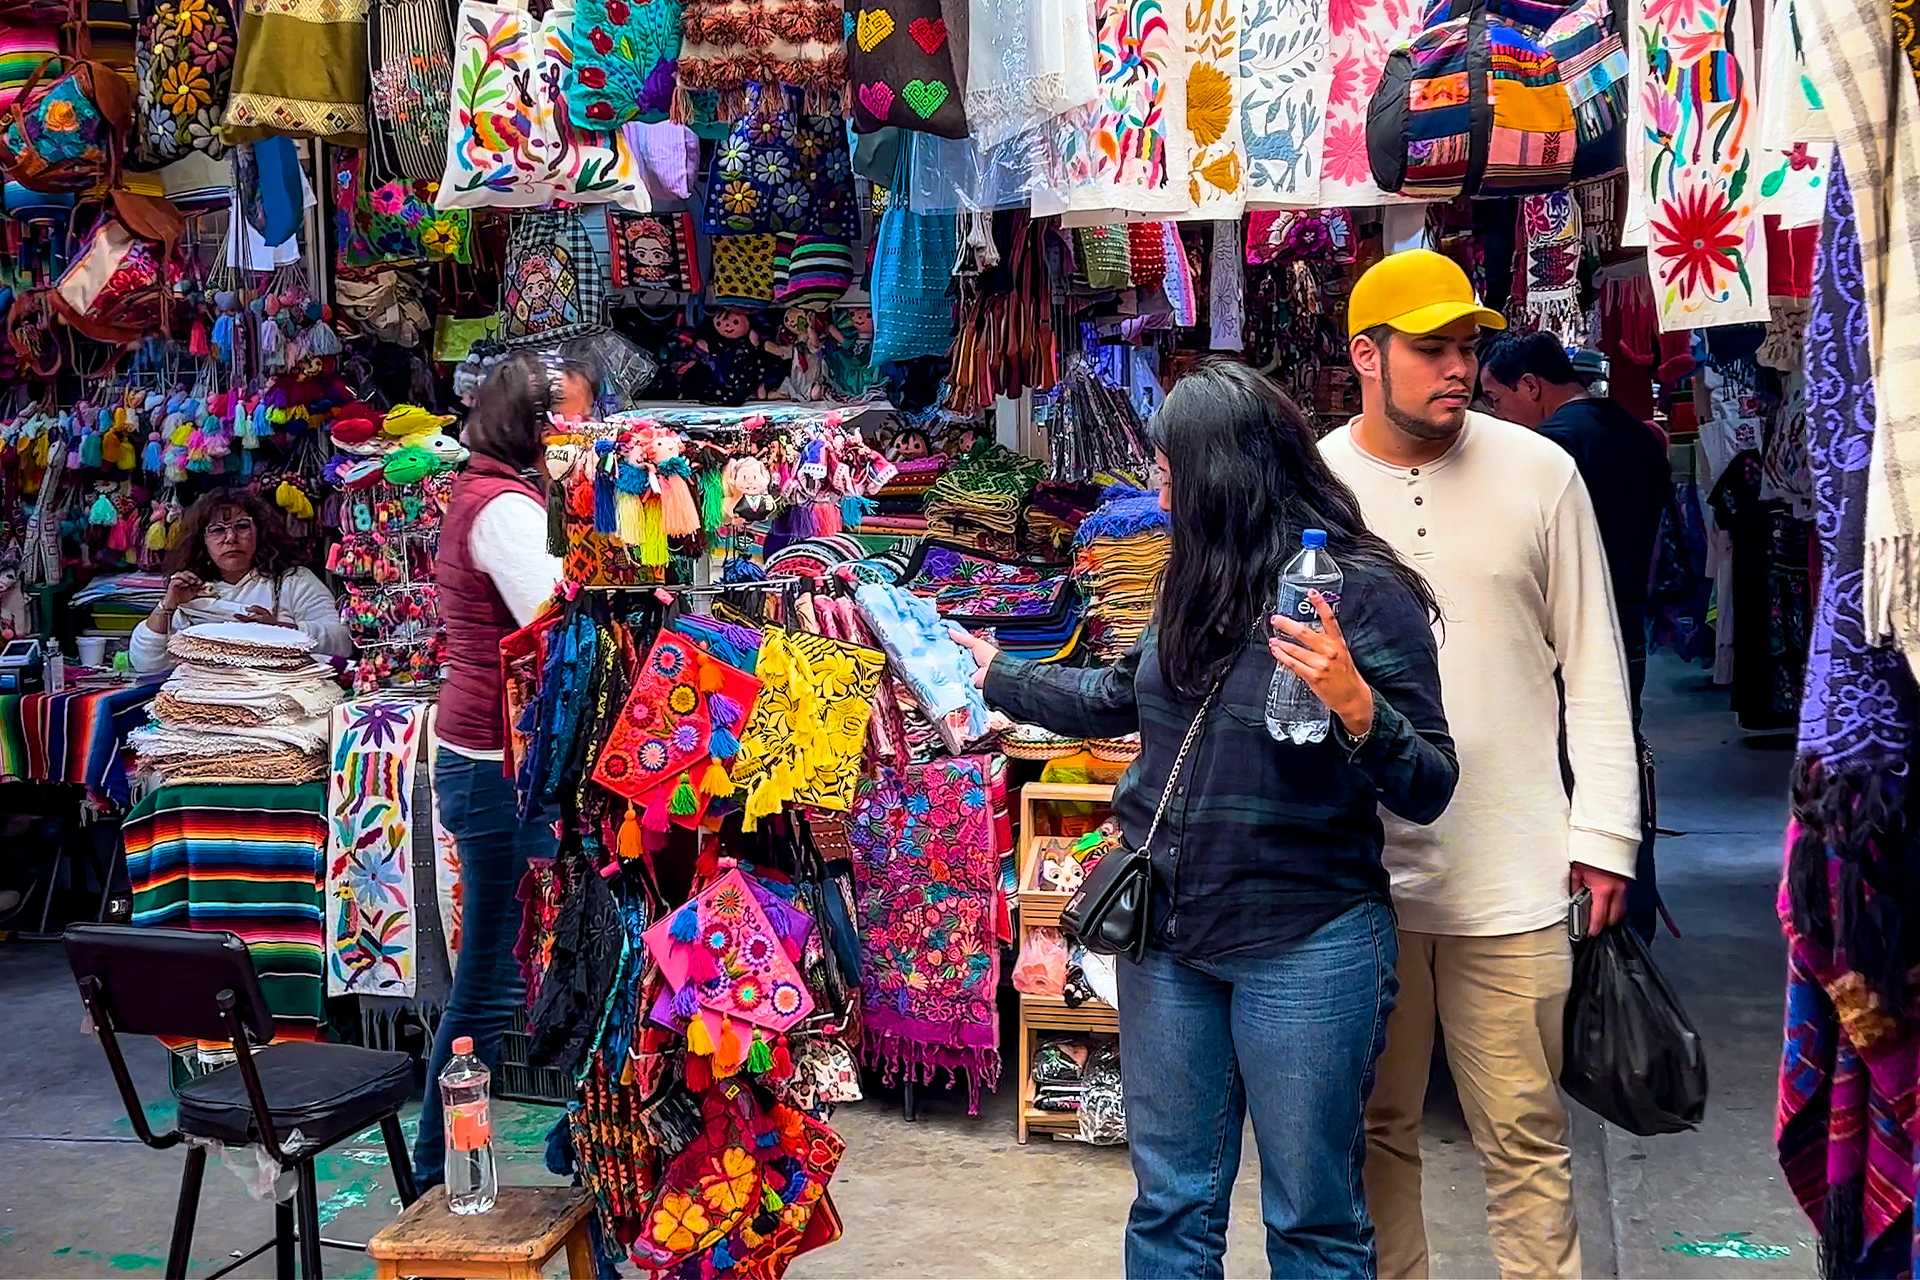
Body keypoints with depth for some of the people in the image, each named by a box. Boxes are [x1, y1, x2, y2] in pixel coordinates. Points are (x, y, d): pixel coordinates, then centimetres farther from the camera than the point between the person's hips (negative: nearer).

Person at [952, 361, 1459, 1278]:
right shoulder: (1195, 584, 8)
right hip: (1166, 934, 7)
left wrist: (1356, 707, -31)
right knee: (1170, 1205, 16)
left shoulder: (1364, 592, -13)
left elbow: (1426, 791, -14)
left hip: (1304, 947, -6)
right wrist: (999, 677, 32)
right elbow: (1119, 700, 26)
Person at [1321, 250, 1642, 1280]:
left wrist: (1604, 829, 1)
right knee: (1375, 1126, 13)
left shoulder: (1540, 473, 1)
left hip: (1511, 877, -1)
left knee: (1524, 1137, 3)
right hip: (1356, 874, 1)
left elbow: (1592, 664, 5)